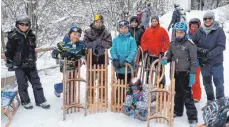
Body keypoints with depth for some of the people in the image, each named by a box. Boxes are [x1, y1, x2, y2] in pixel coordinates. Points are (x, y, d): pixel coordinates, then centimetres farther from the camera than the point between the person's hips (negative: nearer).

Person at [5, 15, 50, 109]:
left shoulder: (31, 35, 4)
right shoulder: (13, 36, -10)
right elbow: (9, 50, -4)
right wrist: (9, 62, -2)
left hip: (31, 64, 4)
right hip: (19, 65, -4)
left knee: (36, 82, 7)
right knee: (22, 84, 5)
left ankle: (40, 100, 16)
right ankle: (25, 101, 23)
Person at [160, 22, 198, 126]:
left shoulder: (190, 44, -8)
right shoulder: (172, 44, 8)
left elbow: (193, 60, -8)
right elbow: (169, 55, 18)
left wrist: (192, 74, -13)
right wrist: (165, 59, -6)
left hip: (185, 73, -5)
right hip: (174, 72, 5)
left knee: (187, 95, -4)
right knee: (177, 93, 18)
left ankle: (192, 117, 4)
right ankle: (177, 111, 34)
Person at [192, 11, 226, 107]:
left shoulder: (219, 30, -6)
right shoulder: (199, 31, 2)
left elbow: (221, 46, -12)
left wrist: (210, 54, -23)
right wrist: (200, 50, -14)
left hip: (216, 62, -3)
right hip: (203, 62, 3)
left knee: (218, 82, 3)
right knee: (206, 82, 15)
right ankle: (210, 100, 31)